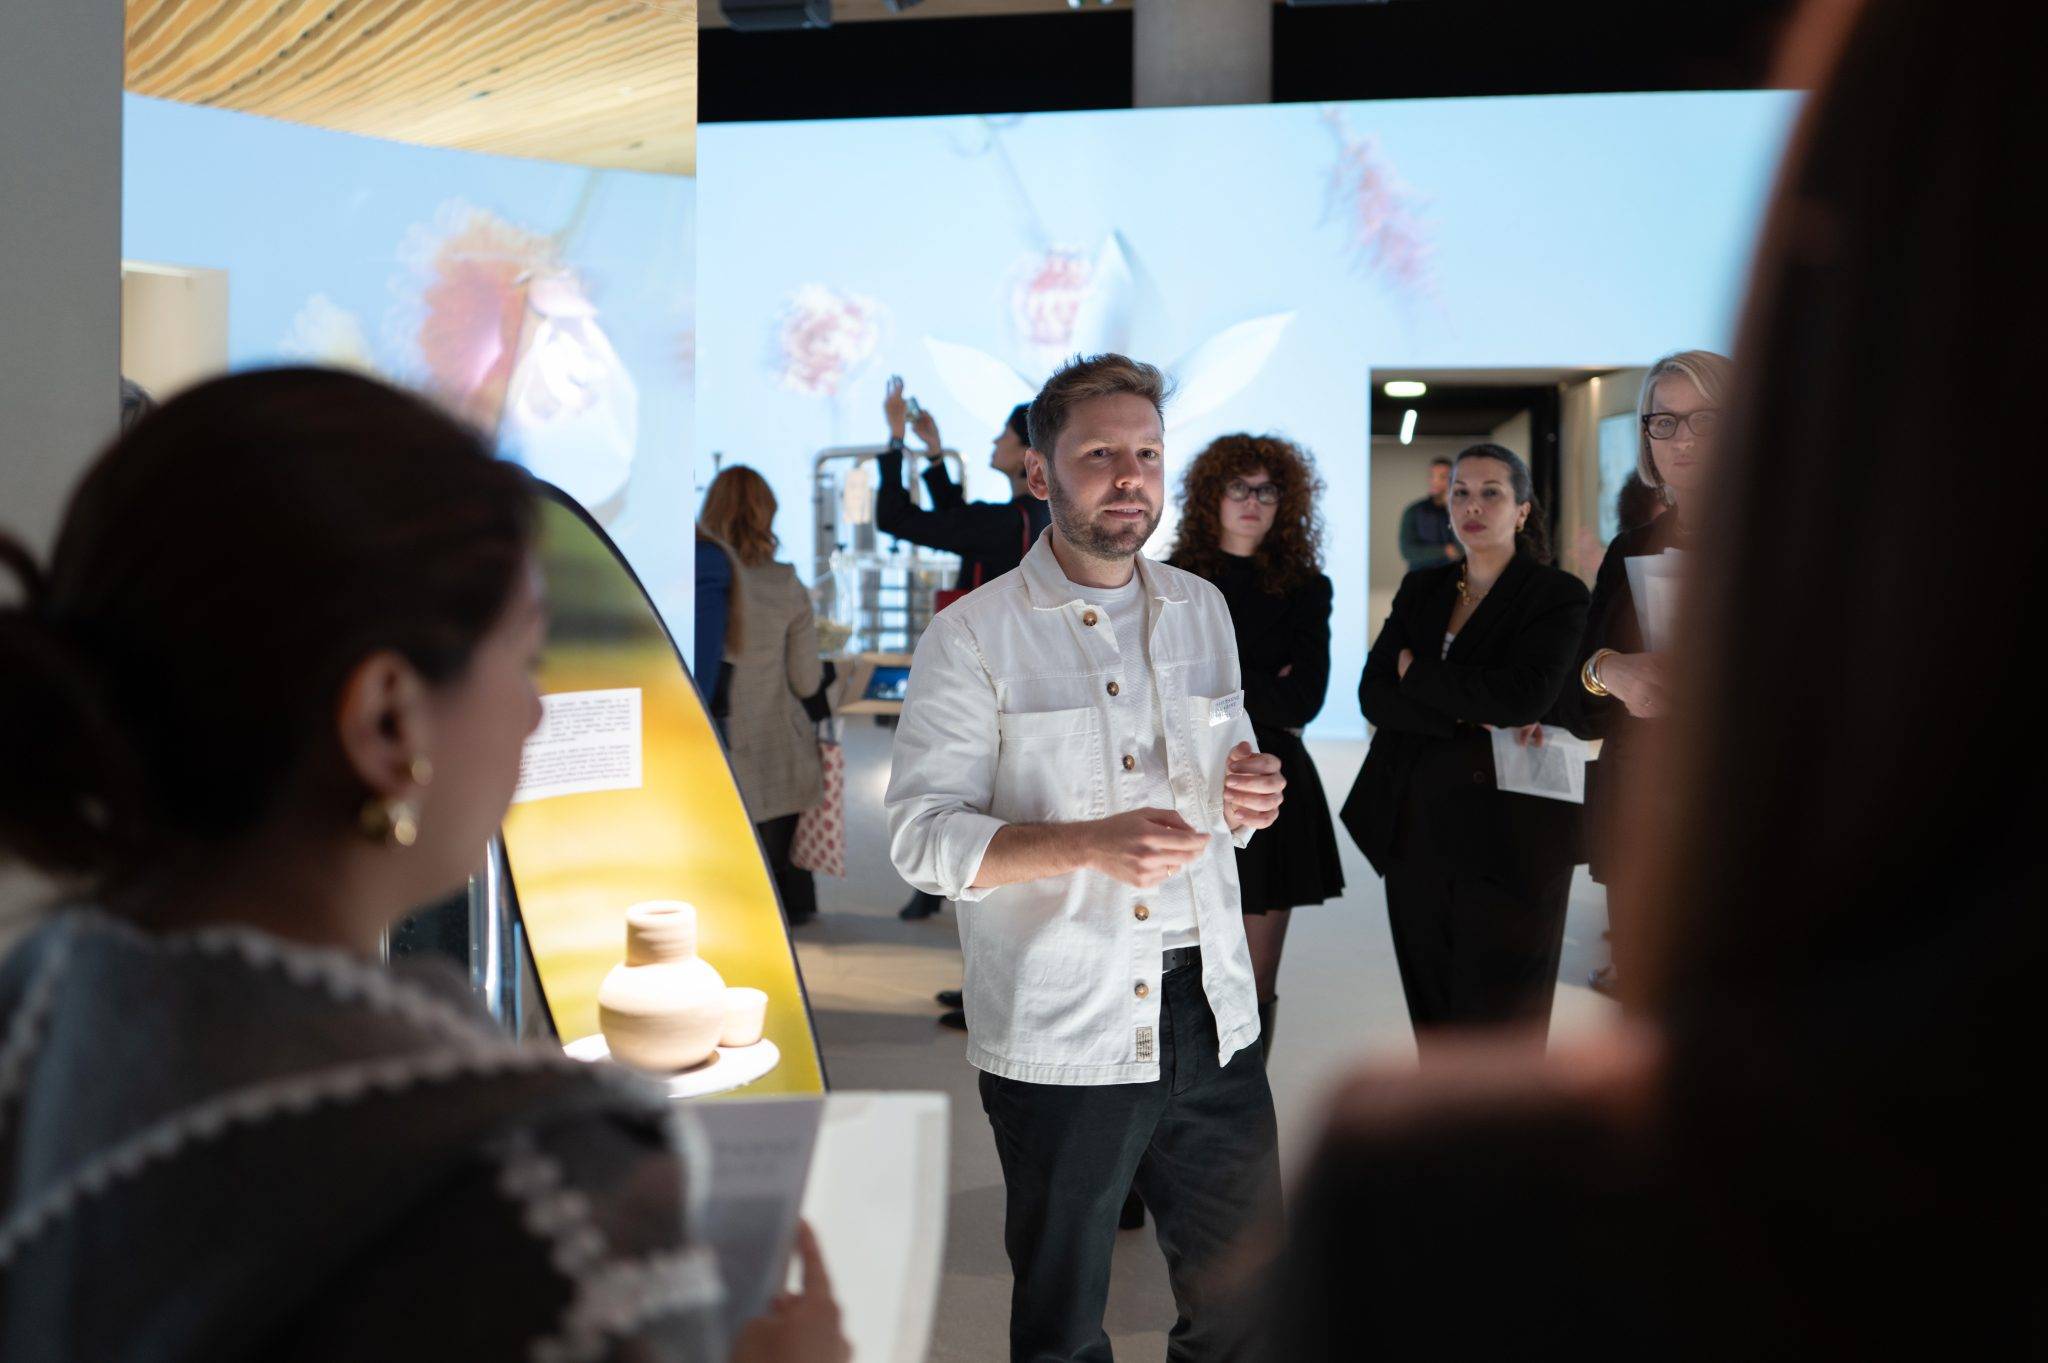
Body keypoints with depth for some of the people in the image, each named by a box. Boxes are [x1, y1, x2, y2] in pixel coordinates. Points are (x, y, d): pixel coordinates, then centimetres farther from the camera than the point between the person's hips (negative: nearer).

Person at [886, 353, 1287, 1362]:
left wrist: (1248, 797, -4)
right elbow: (922, 838, -11)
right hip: (1059, 1037, -4)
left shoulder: (1201, 608, 10)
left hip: (1213, 1018, 5)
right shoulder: (972, 635, -7)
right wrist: (1090, 844, -25)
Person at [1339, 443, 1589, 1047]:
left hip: (1506, 837, -5)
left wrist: (1417, 674, -6)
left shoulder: (1557, 595, -2)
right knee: (1431, 1015, 9)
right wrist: (1466, 720, -14)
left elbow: (1524, 696, -19)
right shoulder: (1421, 589, 13)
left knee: (1498, 1025, -1)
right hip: (1416, 828, 5)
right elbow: (1372, 694, 1)